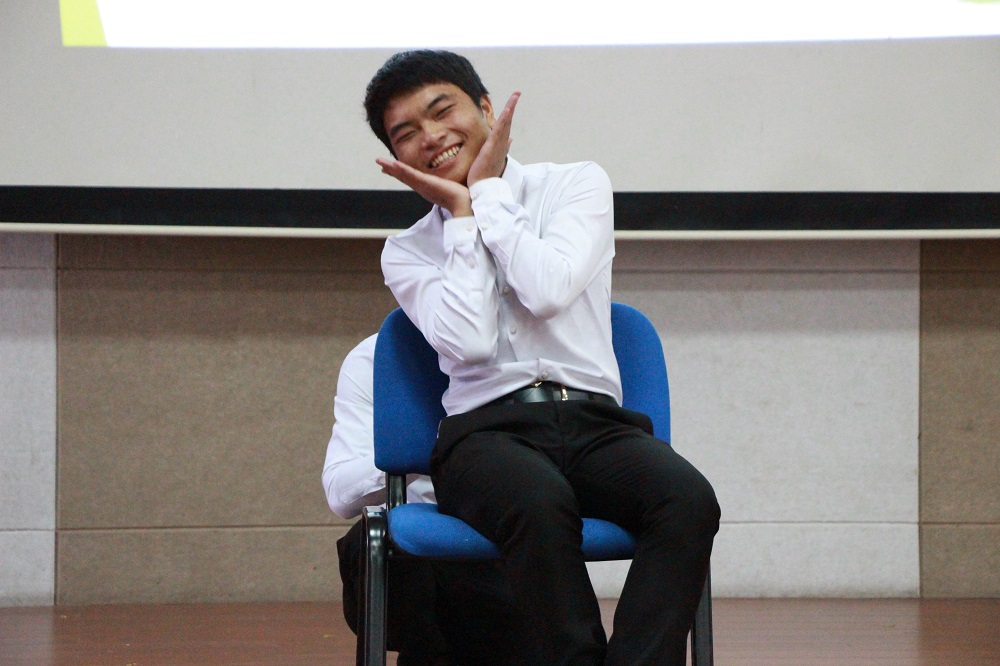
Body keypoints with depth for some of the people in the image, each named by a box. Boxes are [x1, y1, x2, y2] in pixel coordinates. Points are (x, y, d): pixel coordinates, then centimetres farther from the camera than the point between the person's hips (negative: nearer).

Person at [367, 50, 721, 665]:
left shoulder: (578, 185, 13)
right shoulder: (406, 252, 15)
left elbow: (549, 290, -7)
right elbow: (470, 342, -6)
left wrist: (487, 191, 4)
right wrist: (462, 213, 2)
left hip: (594, 422, 1)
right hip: (487, 430, -1)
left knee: (688, 500, -33)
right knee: (540, 504, -38)